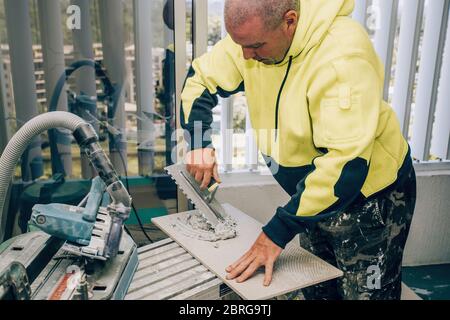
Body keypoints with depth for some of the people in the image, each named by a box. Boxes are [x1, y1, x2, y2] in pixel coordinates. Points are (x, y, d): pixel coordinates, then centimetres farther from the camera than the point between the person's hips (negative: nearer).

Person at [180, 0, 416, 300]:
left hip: (370, 197, -6)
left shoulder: (343, 55, -32)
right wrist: (199, 143, -12)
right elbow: (199, 78, 3)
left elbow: (346, 162, -34)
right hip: (313, 195, 6)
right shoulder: (253, 35, -11)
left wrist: (277, 233, -30)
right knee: (315, 292, 21)